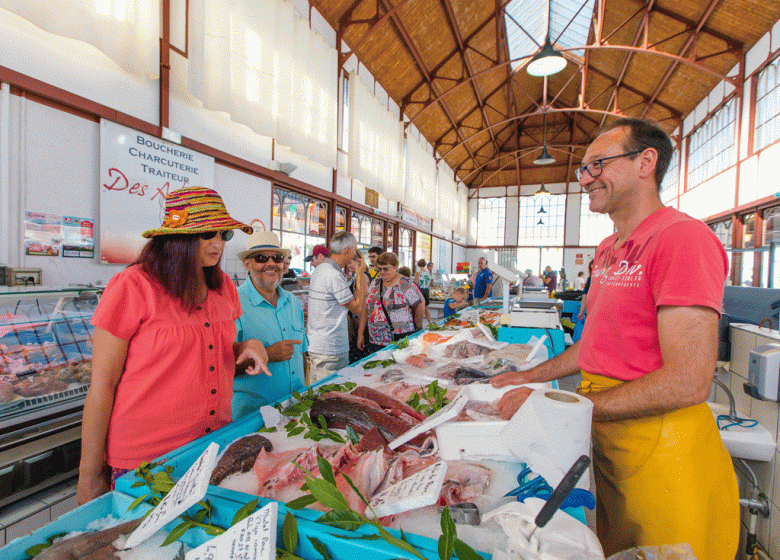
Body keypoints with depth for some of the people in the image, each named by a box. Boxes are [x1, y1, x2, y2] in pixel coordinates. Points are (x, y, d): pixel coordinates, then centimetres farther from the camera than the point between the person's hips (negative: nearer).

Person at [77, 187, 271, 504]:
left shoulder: (223, 287, 3)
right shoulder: (133, 286, -14)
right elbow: (102, 386, -11)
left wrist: (247, 347, -7)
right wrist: (90, 474, -7)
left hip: (214, 442, 6)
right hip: (143, 456, -5)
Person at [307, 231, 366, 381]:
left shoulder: (320, 269, 10)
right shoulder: (335, 276, -20)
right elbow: (357, 308, -12)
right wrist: (359, 275, -7)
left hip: (314, 345, 10)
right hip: (331, 349, -10)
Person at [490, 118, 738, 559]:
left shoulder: (683, 237, -19)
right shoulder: (608, 250, 9)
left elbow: (687, 382, -25)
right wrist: (533, 376, 9)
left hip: (658, 451, -8)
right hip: (603, 438, 8)